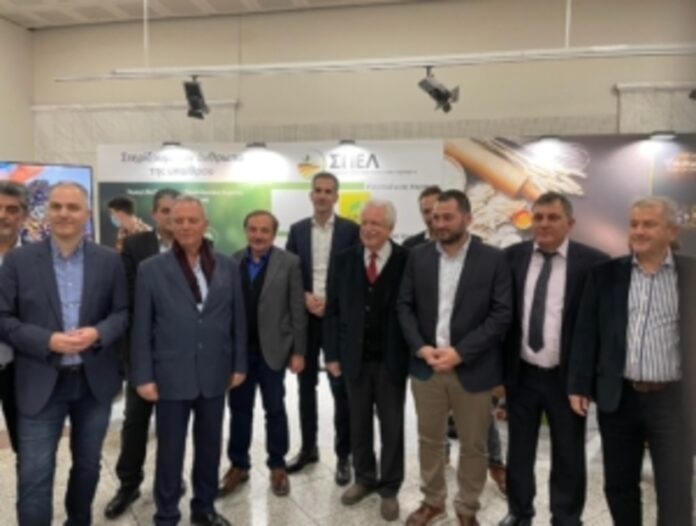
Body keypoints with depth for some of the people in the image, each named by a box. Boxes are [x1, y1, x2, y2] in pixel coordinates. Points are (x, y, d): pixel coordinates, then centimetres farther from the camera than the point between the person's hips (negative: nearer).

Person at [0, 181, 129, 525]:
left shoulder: (109, 261, 0)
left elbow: (123, 313, 3)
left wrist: (98, 333, -18)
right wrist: (48, 341, -19)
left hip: (95, 380, 2)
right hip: (41, 382, -2)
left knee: (88, 464, 18)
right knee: (34, 475, 1)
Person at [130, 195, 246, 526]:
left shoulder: (227, 267, 2)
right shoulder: (151, 269, -4)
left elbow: (238, 319, 6)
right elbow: (141, 328, -4)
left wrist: (239, 365, 5)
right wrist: (143, 376, -6)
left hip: (214, 374, 3)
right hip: (172, 375, -2)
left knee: (210, 446, 16)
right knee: (170, 451, 10)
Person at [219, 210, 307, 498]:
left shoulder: (289, 263, -5)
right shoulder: (232, 261, 2)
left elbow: (297, 310, -5)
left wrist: (298, 351, -7)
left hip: (272, 349, -2)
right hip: (238, 348, 2)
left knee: (275, 410, 11)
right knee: (239, 409, 12)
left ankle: (277, 467, 27)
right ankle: (238, 466, 29)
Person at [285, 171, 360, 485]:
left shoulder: (350, 229, -1)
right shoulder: (297, 230, 7)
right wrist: (305, 297, -11)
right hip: (305, 315, 3)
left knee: (341, 387, 1)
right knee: (306, 385, 12)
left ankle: (343, 455, 14)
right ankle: (308, 448, 27)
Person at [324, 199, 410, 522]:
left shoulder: (407, 261, -8)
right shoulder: (344, 260, 1)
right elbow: (332, 311, 3)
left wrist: (414, 355, -9)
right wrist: (332, 354, -1)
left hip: (391, 359, -2)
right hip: (355, 357, 3)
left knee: (392, 426, 10)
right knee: (359, 423, 16)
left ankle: (389, 488, 28)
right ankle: (364, 478, 36)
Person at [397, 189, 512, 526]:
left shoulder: (493, 259, -6)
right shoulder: (418, 256, 3)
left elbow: (501, 314, -10)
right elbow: (405, 306, 4)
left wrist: (460, 352, -16)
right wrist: (420, 347, -10)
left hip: (472, 369, -2)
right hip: (426, 366, 3)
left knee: (473, 445, 12)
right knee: (429, 440, 16)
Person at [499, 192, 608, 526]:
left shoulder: (593, 262, -10)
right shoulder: (513, 256, 0)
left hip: (566, 377, -2)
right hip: (521, 374, 3)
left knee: (568, 455, 14)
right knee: (519, 450, 18)